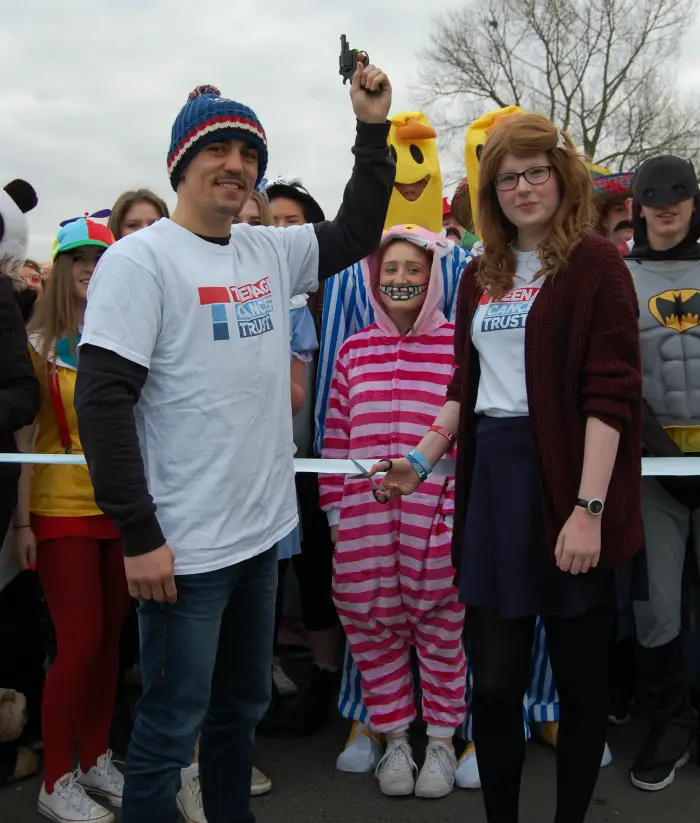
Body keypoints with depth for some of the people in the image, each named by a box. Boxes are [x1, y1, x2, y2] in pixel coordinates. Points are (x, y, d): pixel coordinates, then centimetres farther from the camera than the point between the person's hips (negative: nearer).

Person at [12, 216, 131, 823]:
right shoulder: (39, 345, -5)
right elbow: (23, 439, -5)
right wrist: (22, 521, -8)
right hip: (62, 511, -4)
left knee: (110, 638, 11)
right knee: (80, 643, -3)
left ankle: (97, 761, 28)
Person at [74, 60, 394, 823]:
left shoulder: (270, 251, 8)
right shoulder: (140, 258, -12)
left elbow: (357, 232, 19)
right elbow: (102, 401, -17)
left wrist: (373, 129, 7)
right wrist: (138, 535, -19)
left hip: (262, 530, 7)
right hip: (184, 544, -7)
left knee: (242, 707, 21)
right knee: (171, 727, 5)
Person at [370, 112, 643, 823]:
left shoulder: (594, 264, -3)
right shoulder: (480, 276, 15)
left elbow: (610, 392, -11)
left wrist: (589, 508, -18)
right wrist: (422, 458, 11)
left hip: (566, 477, -4)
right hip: (491, 482, 5)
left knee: (579, 672, 7)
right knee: (493, 678, 7)